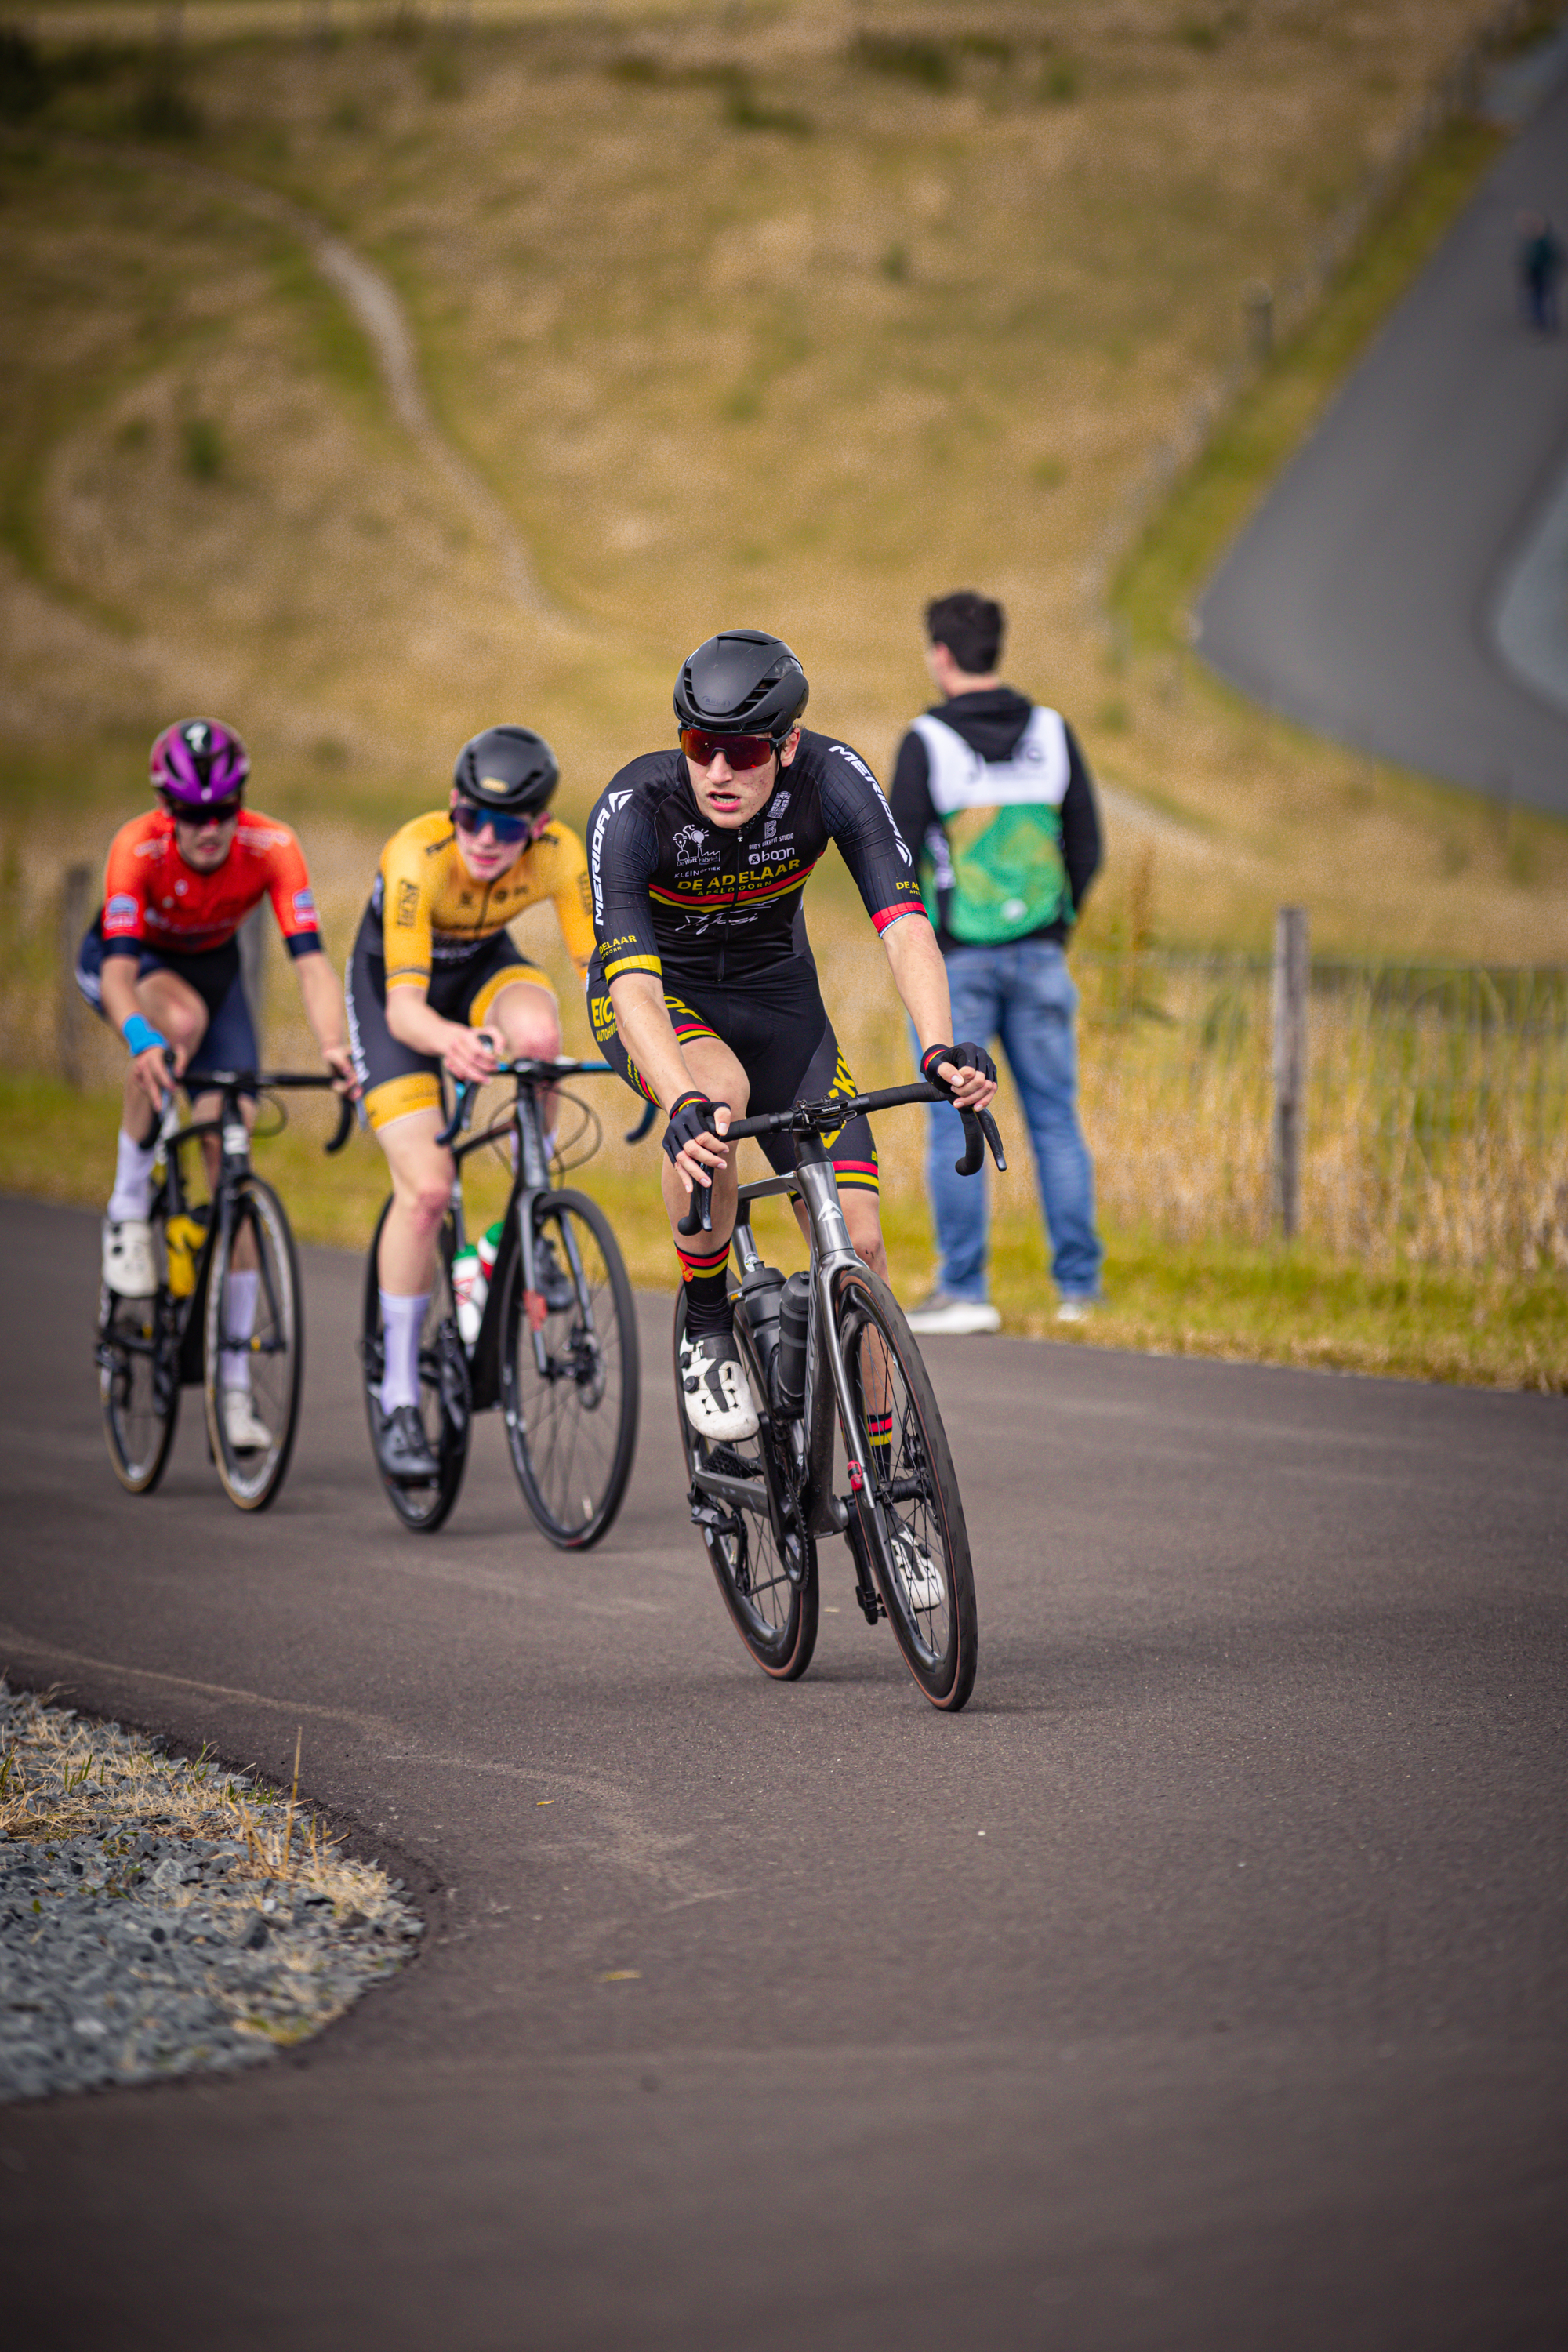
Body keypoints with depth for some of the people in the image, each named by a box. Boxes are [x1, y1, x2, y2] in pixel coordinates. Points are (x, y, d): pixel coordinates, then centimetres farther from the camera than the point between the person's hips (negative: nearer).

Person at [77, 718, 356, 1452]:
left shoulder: (272, 848, -30)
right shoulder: (138, 847, -34)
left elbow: (310, 959, -37)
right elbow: (121, 971, -42)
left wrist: (333, 1046, -55)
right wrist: (140, 1038, -63)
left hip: (213, 966, 2)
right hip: (126, 961, -2)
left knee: (230, 1157, -9)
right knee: (182, 1018, -40)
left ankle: (235, 1381, -5)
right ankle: (129, 1209, -22)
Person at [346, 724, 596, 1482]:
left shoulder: (560, 854, -27)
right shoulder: (418, 857, -36)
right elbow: (404, 1008, -42)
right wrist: (450, 1042, -64)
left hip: (485, 966, 3)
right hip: (393, 980, -3)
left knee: (538, 1031, -35)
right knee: (426, 1188, -18)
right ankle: (398, 1401, -3)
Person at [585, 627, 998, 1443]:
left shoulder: (832, 778, -26)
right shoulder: (633, 809, -32)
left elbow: (904, 924, -32)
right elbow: (634, 986, -40)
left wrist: (941, 1048, -50)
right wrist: (685, 1105, -58)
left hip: (774, 988, 3)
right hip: (661, 992, -3)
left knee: (858, 1243, -8)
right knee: (720, 1092, -38)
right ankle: (705, 1328, -16)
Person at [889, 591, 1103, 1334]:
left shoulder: (928, 742, -10)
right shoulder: (1052, 734, 3)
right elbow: (1088, 847, 5)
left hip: (954, 960, -4)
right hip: (1039, 957, 4)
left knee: (953, 1122, 2)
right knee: (1055, 1118, 8)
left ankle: (963, 1291, 1)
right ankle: (1080, 1285, 8)